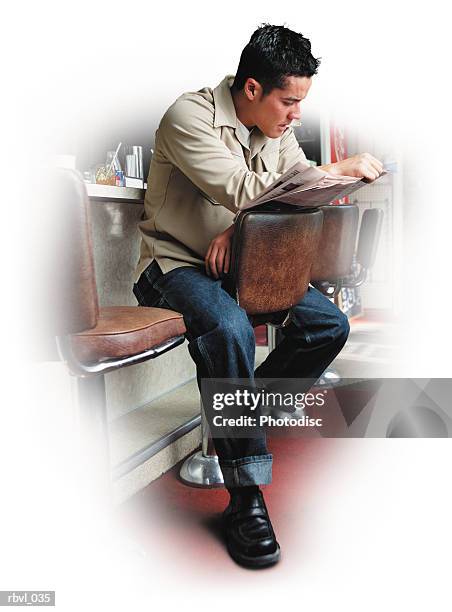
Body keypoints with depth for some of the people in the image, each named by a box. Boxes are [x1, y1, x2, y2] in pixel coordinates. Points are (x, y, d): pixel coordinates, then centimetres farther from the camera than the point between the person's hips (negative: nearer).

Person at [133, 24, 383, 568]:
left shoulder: (277, 127, 7)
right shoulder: (190, 116, -16)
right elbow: (245, 191, -29)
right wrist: (339, 169, -25)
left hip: (244, 259, 7)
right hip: (177, 264, -6)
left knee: (330, 324, -9)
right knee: (229, 328, -37)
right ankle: (246, 496, -23)